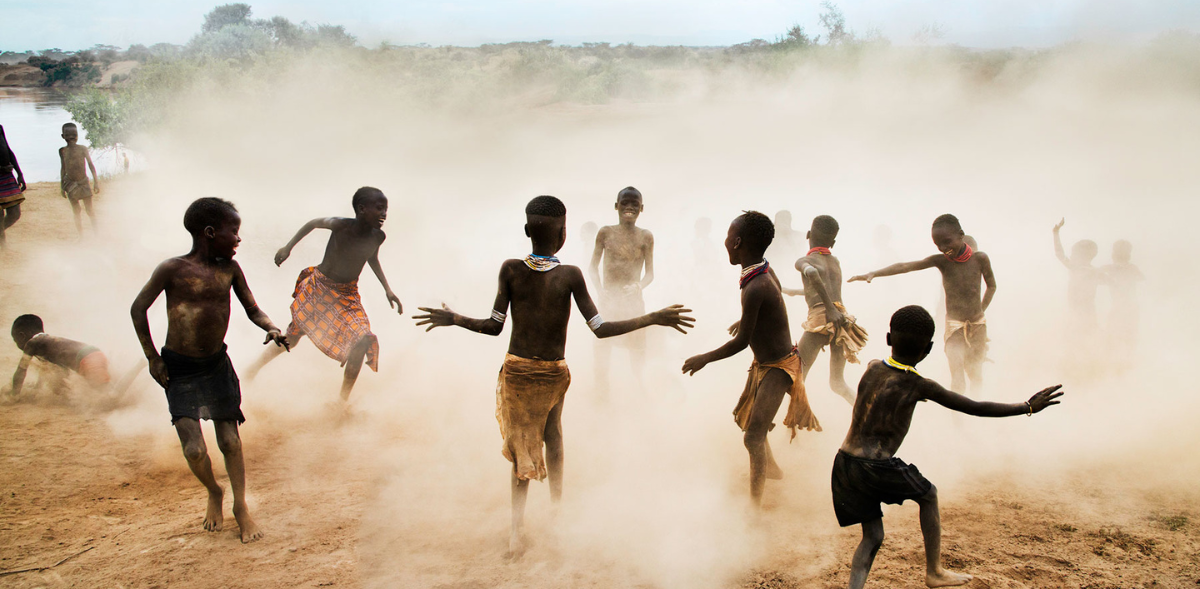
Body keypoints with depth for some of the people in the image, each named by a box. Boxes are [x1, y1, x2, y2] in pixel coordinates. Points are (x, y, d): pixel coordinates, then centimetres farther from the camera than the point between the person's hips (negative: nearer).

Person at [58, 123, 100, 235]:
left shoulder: (82, 149, -2)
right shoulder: (62, 151, 5)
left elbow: (91, 165, 1)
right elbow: (63, 168, 12)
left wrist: (96, 181, -3)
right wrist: (63, 186, 13)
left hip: (83, 183, -2)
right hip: (70, 184, 2)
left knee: (89, 210, -4)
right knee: (76, 212, 5)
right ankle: (81, 236, 11)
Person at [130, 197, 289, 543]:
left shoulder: (229, 268, -3)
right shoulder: (173, 269, -16)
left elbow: (252, 309, 5)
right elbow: (138, 309, -5)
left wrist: (271, 328, -16)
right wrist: (152, 358, -4)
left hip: (217, 364, 4)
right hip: (179, 369, -4)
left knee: (230, 440, 6)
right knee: (194, 449, -7)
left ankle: (241, 508, 22)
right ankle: (213, 493, 23)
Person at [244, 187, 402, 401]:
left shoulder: (378, 236, -12)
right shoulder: (341, 226, -25)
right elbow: (314, 223, -5)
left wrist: (387, 289, 7)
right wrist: (288, 247, -5)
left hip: (348, 295, 3)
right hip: (318, 287, -3)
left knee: (363, 341, -16)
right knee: (292, 338, 8)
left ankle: (343, 400, -3)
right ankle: (255, 367, 36)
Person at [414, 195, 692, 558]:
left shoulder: (511, 270, -10)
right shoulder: (570, 275, -15)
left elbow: (494, 327, -6)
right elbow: (600, 329, -15)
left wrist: (454, 319, 11)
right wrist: (653, 319, -8)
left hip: (516, 371, 1)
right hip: (554, 374, 0)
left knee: (522, 447, 10)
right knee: (552, 433, 25)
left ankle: (517, 530, 5)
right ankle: (557, 505, 36)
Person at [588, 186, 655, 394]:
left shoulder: (645, 237, 1)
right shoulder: (605, 233, 2)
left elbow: (650, 273, 3)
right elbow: (593, 267, 5)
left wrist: (639, 286, -18)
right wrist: (600, 290, -11)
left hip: (634, 301, 0)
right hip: (608, 300, 0)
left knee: (638, 349, 4)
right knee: (602, 348, 5)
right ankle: (601, 393, 18)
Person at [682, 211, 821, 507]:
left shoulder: (754, 289, -31)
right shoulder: (766, 272, -3)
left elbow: (741, 342, -23)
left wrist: (704, 359, -8)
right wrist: (745, 320, 38)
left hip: (776, 368, -10)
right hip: (764, 363, 10)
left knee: (753, 437, -13)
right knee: (743, 416, 26)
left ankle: (755, 506, -9)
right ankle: (771, 468, 48)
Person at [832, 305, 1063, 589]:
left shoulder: (872, 368, 6)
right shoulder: (918, 386, -8)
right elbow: (975, 408, -4)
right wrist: (1028, 407, 4)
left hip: (844, 464, 5)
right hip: (877, 467, -5)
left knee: (873, 537, 16)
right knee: (928, 496, 23)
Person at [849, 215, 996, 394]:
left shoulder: (980, 258, -4)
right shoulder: (940, 261, -6)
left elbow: (991, 286, 12)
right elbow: (905, 266, -19)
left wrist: (981, 310, 6)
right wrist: (873, 273, -31)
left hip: (978, 325, 2)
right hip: (954, 326, -2)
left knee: (976, 376, 12)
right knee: (957, 380, -12)